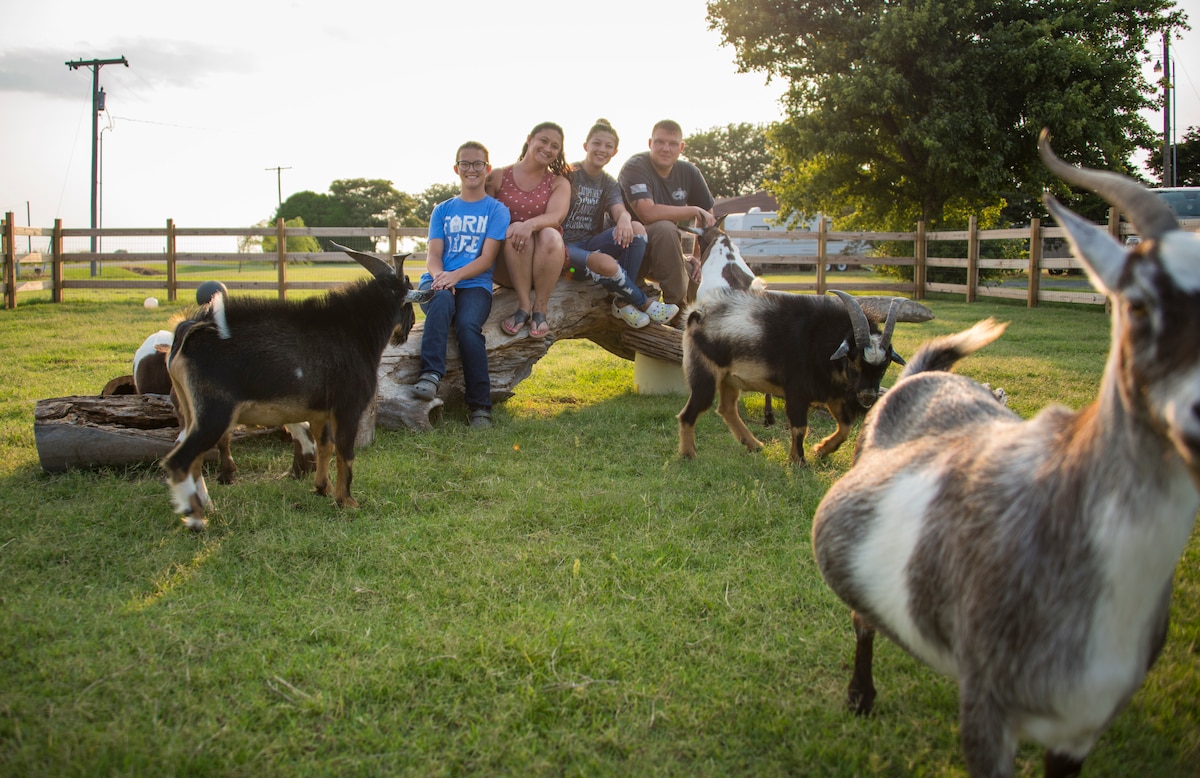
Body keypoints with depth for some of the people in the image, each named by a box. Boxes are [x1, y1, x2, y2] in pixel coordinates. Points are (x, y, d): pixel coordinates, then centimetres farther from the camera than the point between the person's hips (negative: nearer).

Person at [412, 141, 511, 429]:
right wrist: (439, 276, -16)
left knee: (468, 325, -32)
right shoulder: (443, 210, 19)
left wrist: (456, 276, -19)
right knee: (442, 300, -36)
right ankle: (430, 374, -45)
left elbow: (487, 258, -2)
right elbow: (433, 255, 9)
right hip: (439, 281, 2)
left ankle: (479, 405, -25)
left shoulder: (496, 209, 10)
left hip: (474, 285, -2)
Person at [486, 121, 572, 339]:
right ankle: (524, 306, -31)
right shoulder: (499, 177, 9)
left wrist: (530, 225, -33)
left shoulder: (559, 183, 9)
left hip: (545, 262, 1)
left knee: (551, 235, -32)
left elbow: (555, 216, -11)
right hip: (504, 263, 0)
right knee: (515, 232, -32)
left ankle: (540, 309, -26)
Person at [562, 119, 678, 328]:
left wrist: (624, 218, -33)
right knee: (607, 264, -37)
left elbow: (619, 209, -7)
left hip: (591, 244, 6)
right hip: (566, 246, -5)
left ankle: (622, 301, -19)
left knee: (637, 229, -23)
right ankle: (644, 303, -12)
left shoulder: (609, 183, 13)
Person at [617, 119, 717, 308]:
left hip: (665, 253, 6)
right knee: (665, 228, -34)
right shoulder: (636, 167, -18)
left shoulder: (689, 172, 1)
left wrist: (699, 257, 2)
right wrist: (695, 211, -24)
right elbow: (648, 213, -33)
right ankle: (676, 303, -23)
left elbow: (708, 216, 11)